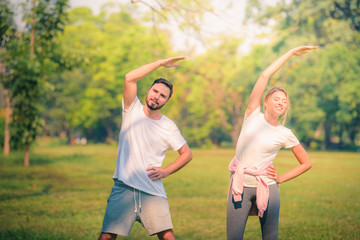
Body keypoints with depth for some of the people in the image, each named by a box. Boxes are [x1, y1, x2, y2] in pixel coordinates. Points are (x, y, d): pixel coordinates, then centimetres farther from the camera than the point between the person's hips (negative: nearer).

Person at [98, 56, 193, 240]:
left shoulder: (169, 127, 7)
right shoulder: (132, 110, 4)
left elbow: (187, 154, 17)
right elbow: (130, 78, -12)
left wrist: (166, 171, 3)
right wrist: (160, 63, -10)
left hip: (153, 192, 1)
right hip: (123, 188, -1)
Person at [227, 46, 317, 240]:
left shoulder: (285, 134, 4)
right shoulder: (253, 115, 1)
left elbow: (306, 163, 14)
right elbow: (265, 75, -2)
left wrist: (281, 178, 3)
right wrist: (291, 53, 2)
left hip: (267, 188, 1)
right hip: (240, 186, -1)